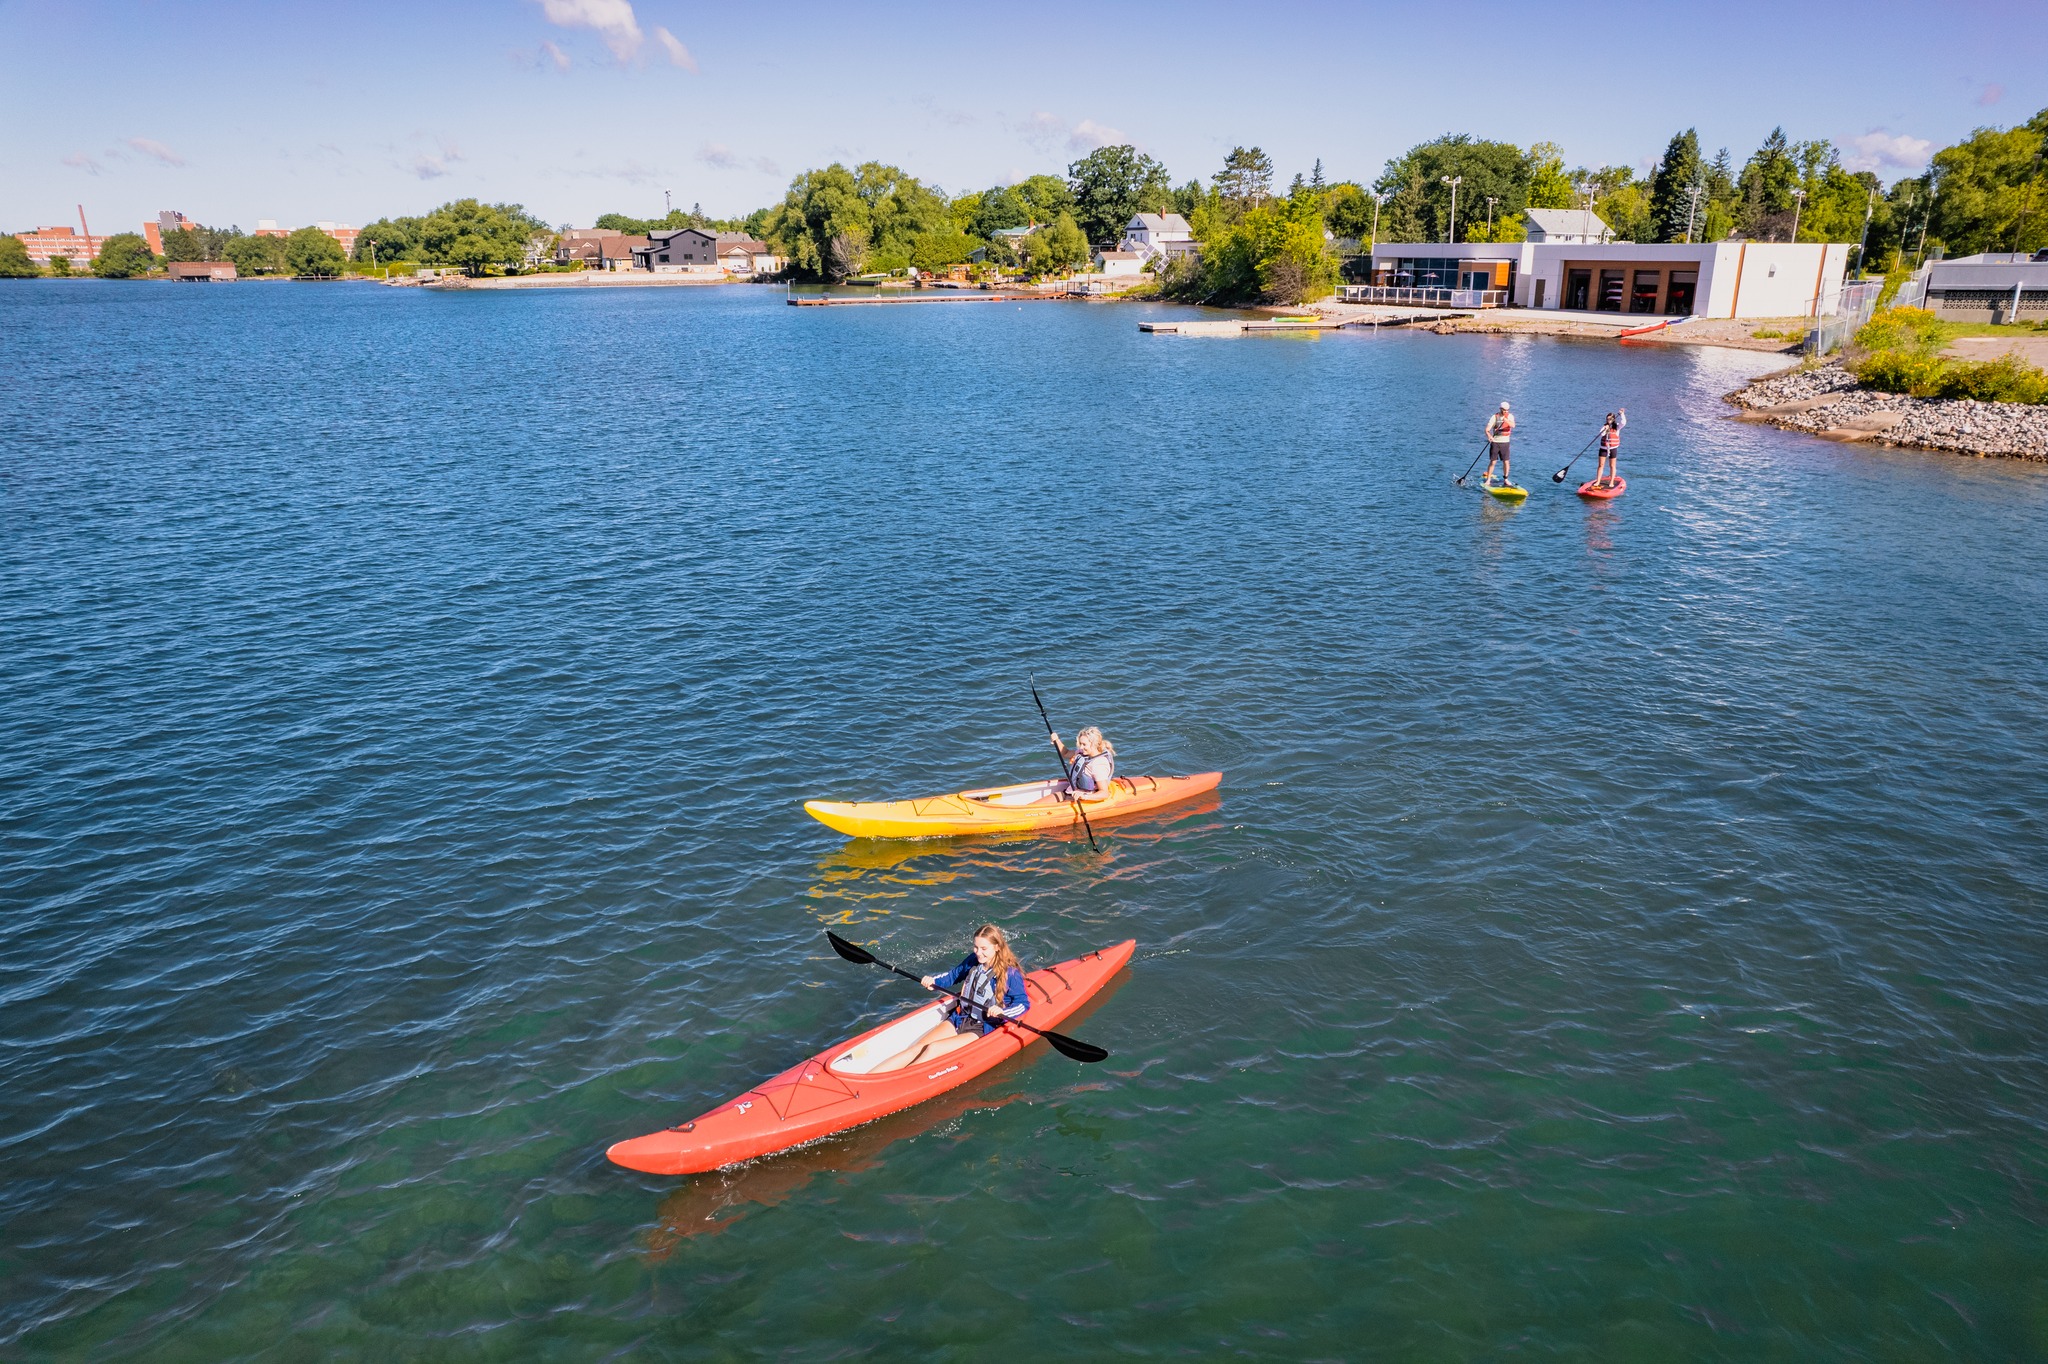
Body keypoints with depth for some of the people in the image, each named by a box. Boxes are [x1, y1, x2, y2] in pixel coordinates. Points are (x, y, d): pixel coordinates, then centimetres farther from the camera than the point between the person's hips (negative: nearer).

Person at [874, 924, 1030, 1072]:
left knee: (932, 1049, -26)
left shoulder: (1010, 973, -13)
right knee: (917, 1049, -16)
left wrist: (1002, 1012, -33)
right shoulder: (973, 961, 4)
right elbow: (954, 976, 21)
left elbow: (1023, 1003, -15)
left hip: (984, 1029, -5)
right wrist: (934, 981, 3)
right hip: (960, 1018, 6)